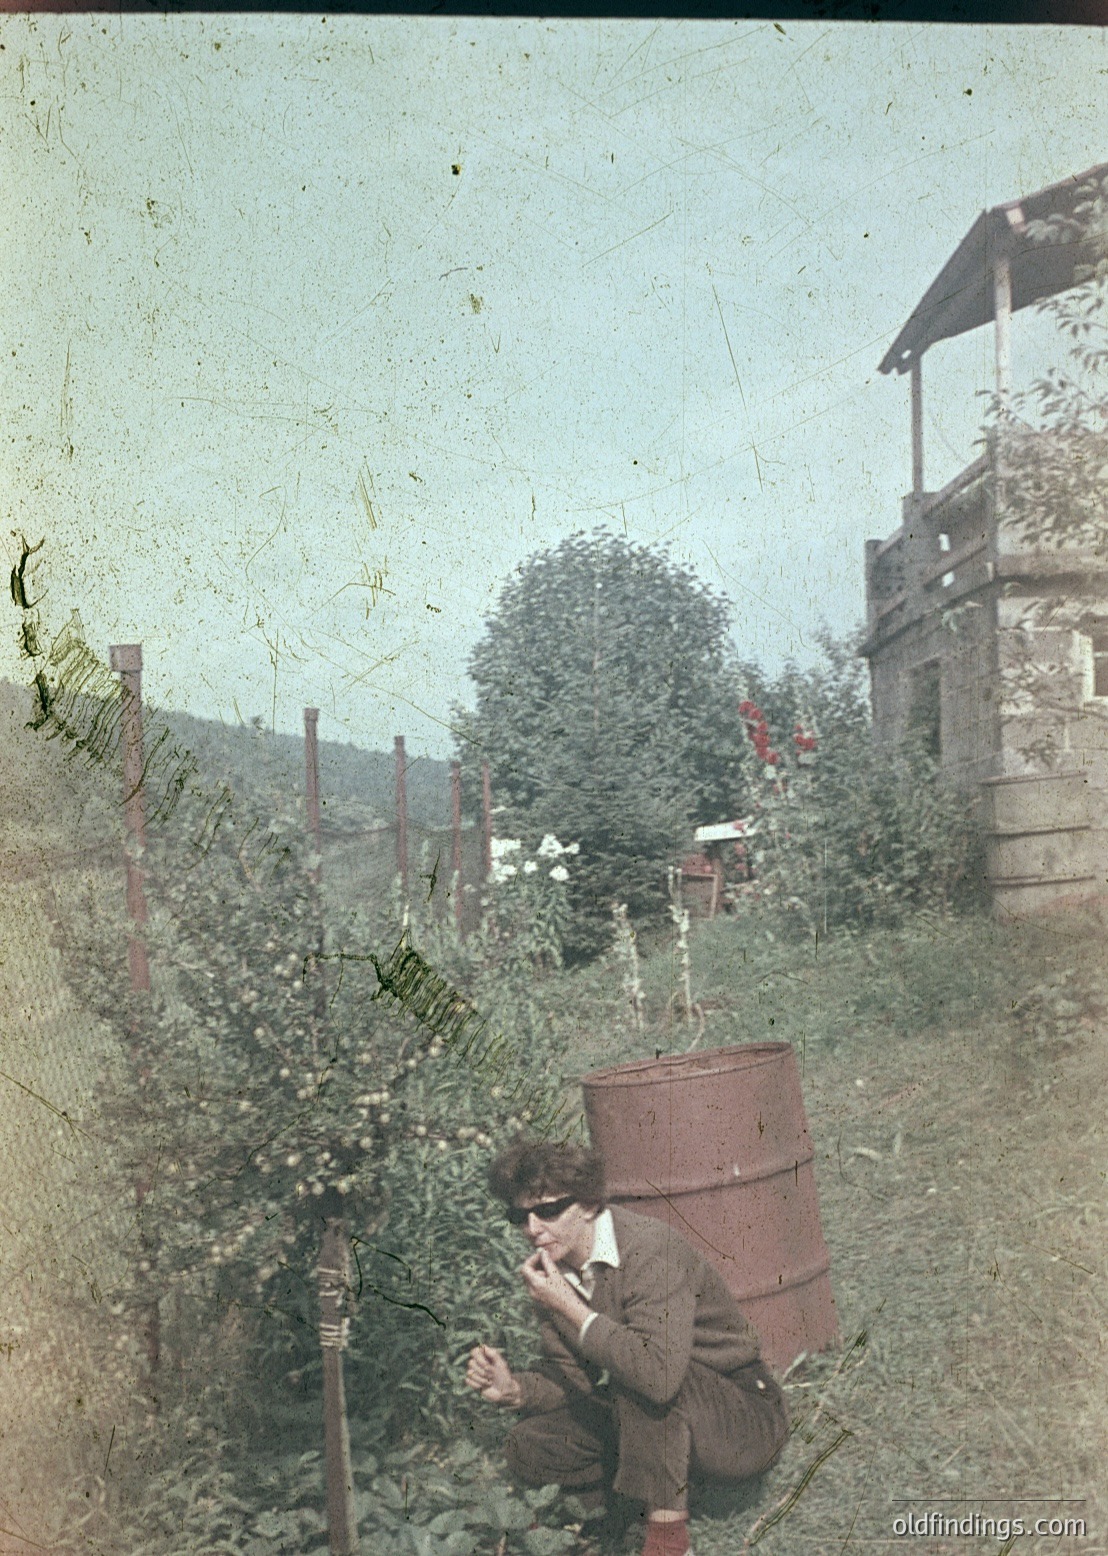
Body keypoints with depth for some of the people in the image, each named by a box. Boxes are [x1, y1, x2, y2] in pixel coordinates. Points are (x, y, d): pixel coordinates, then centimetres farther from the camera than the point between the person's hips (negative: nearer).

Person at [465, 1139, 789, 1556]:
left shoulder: (649, 1248, -27)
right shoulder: (552, 1269, -3)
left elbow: (660, 1374, -41)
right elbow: (572, 1376, 4)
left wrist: (571, 1308, -33)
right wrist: (514, 1390, -17)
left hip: (746, 1420, -7)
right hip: (642, 1413, 7)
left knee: (644, 1377, -35)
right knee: (530, 1445, -6)